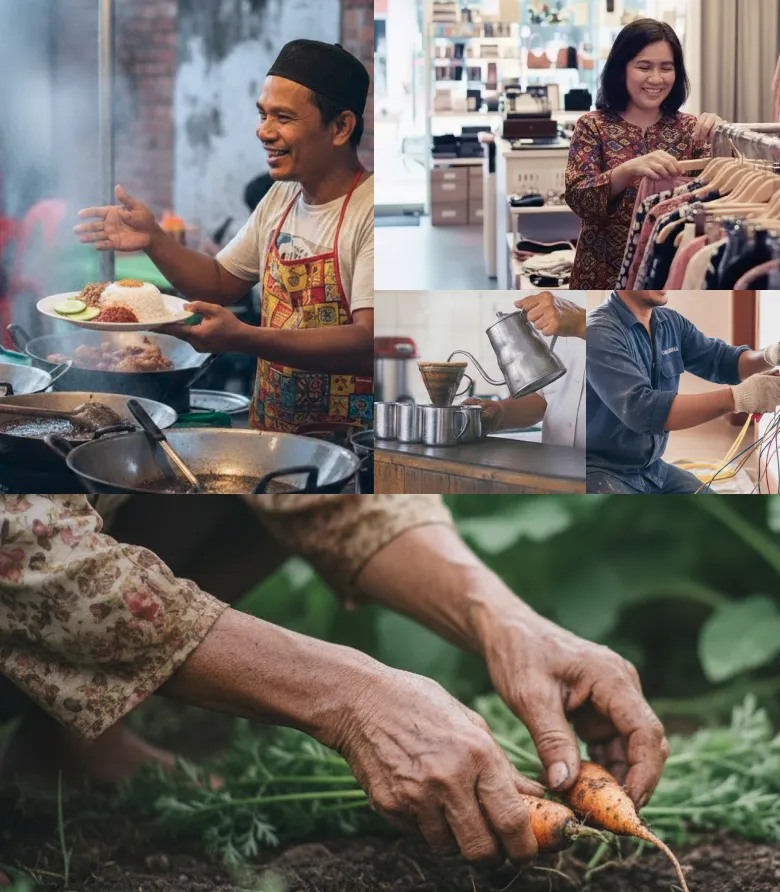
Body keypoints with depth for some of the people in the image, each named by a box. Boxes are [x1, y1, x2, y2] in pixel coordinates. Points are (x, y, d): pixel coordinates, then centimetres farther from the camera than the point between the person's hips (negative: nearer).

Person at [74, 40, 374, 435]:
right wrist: (153, 240, 6)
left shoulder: (370, 210, -15)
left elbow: (369, 344, -24)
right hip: (269, 440, 7)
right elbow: (222, 283, 24)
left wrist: (243, 338, -33)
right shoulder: (281, 197, 12)